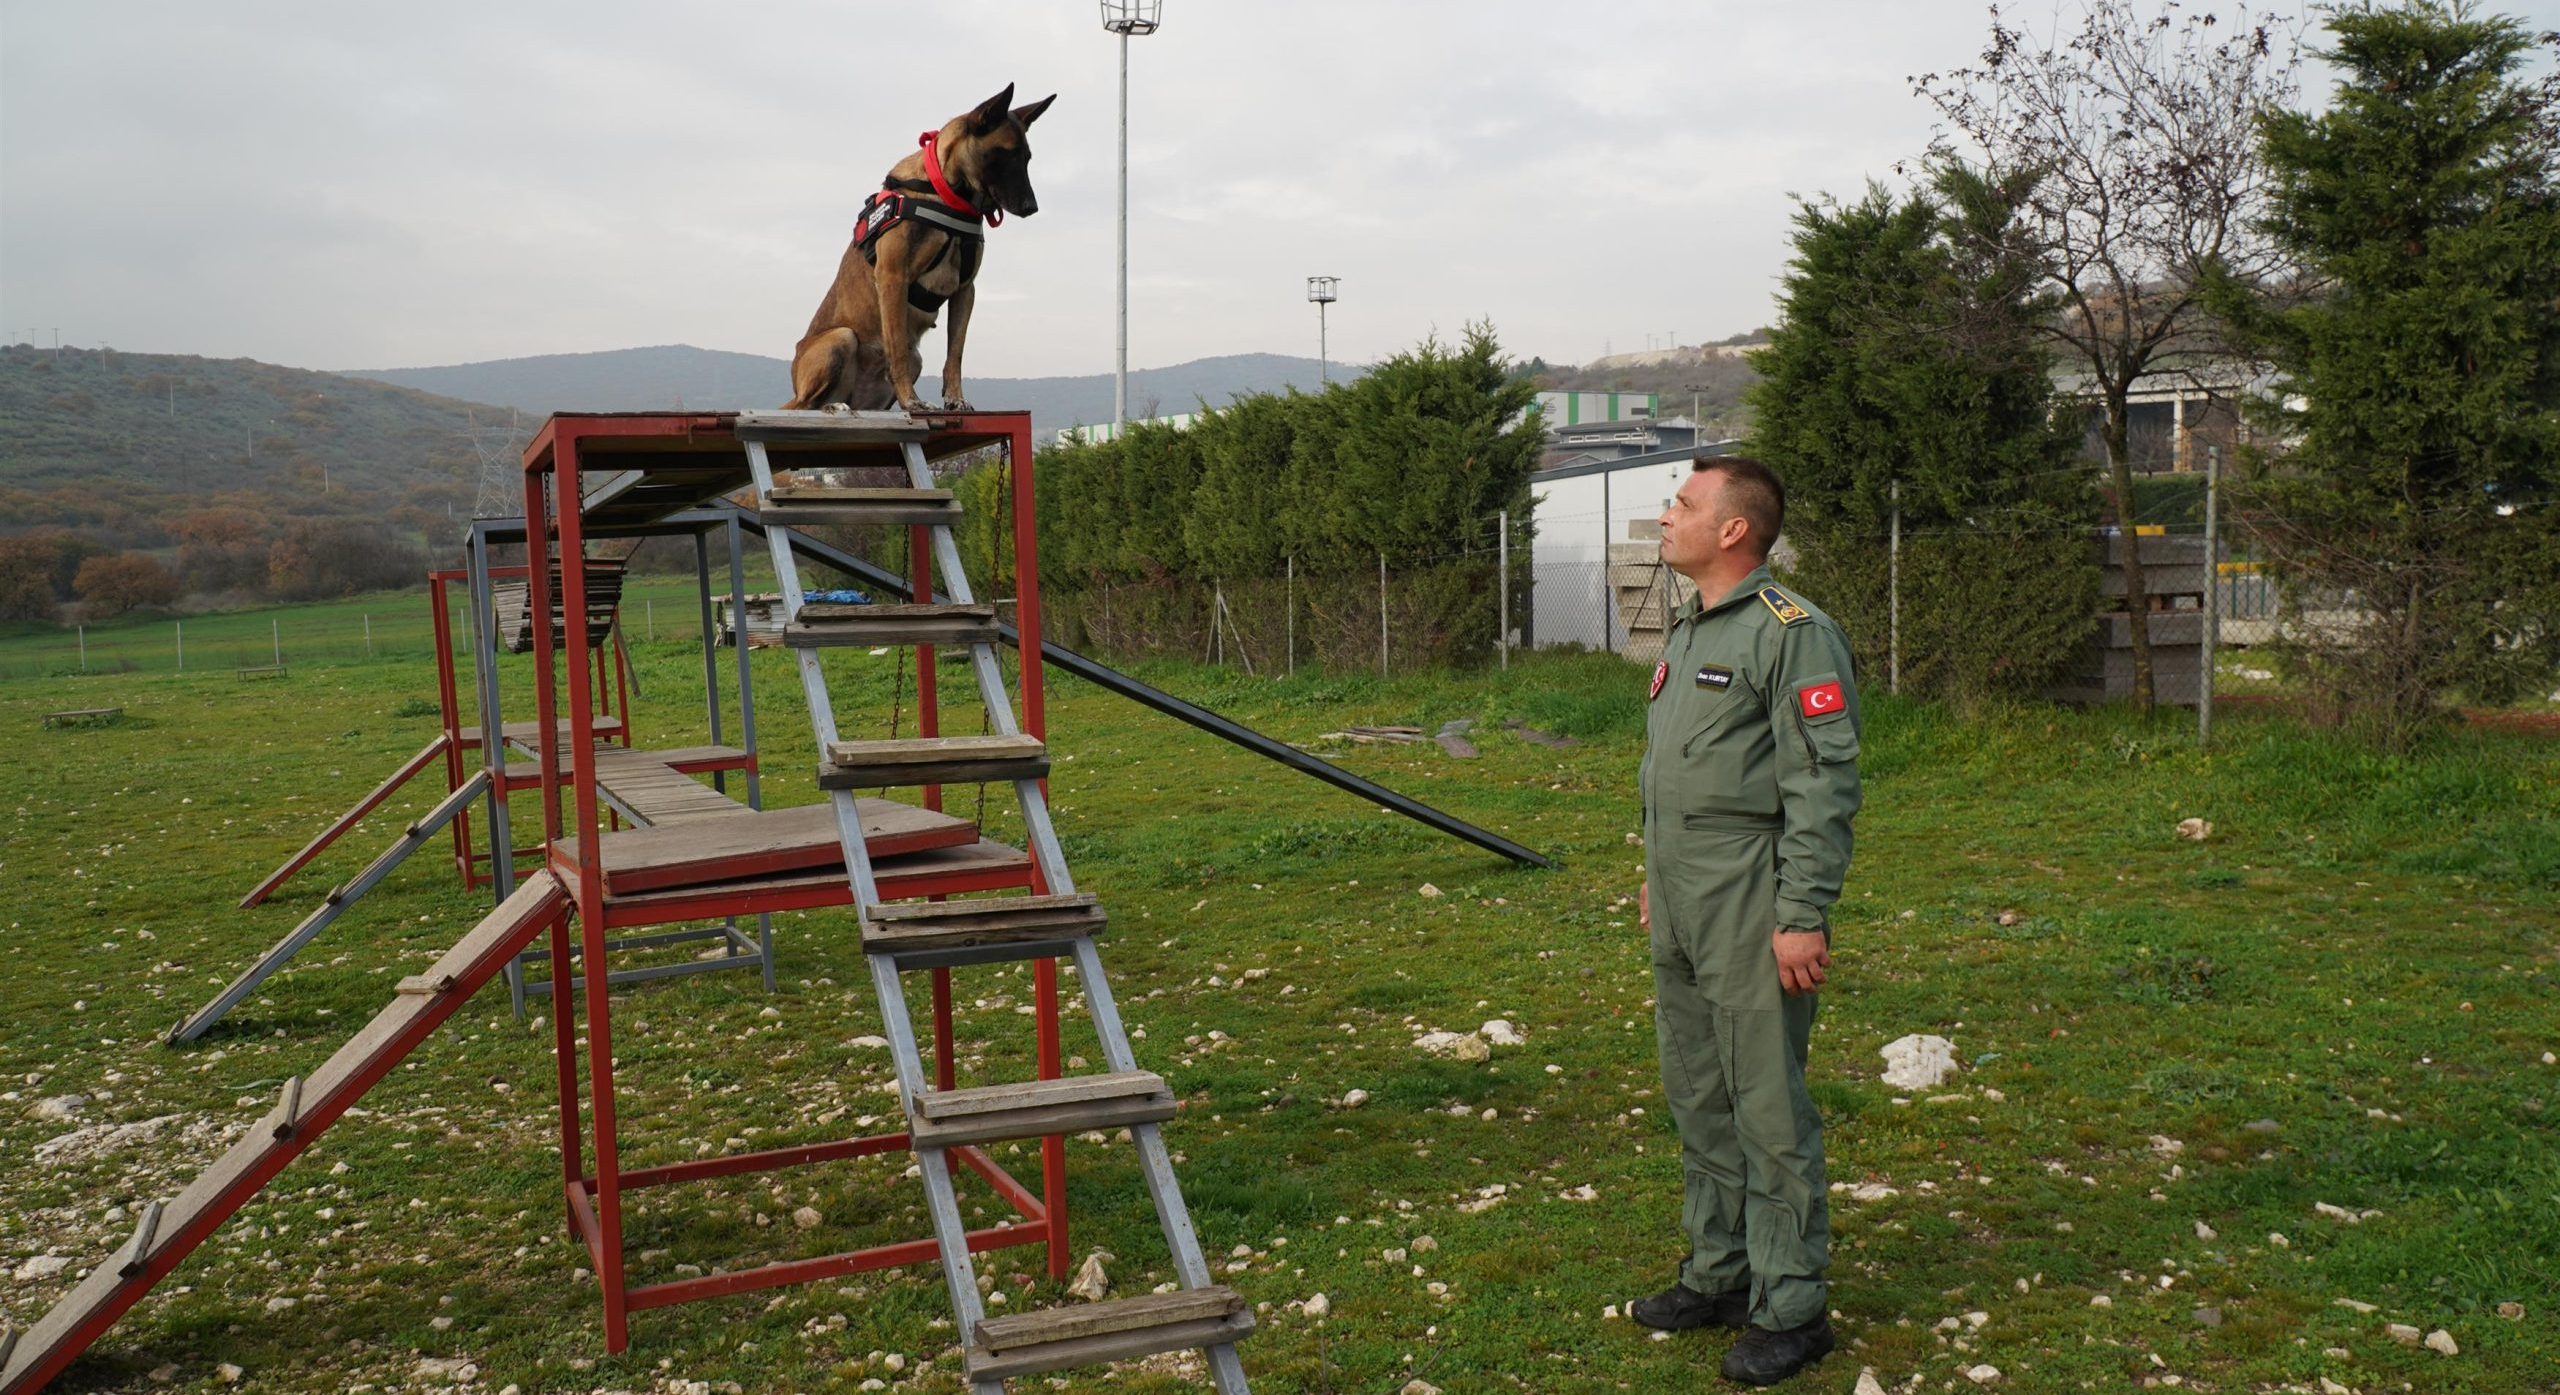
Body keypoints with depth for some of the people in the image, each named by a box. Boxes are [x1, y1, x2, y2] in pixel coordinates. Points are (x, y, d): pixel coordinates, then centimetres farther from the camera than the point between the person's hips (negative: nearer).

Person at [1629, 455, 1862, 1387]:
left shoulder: (1792, 633, -13)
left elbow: (1823, 787, -18)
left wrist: (1803, 917, -21)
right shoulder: (1685, 630, 16)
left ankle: (1790, 1308, 9)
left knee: (1769, 1108, -2)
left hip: (1752, 906, -9)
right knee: (1698, 1098, 16)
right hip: (1680, 907, 9)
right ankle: (1719, 1274, 30)